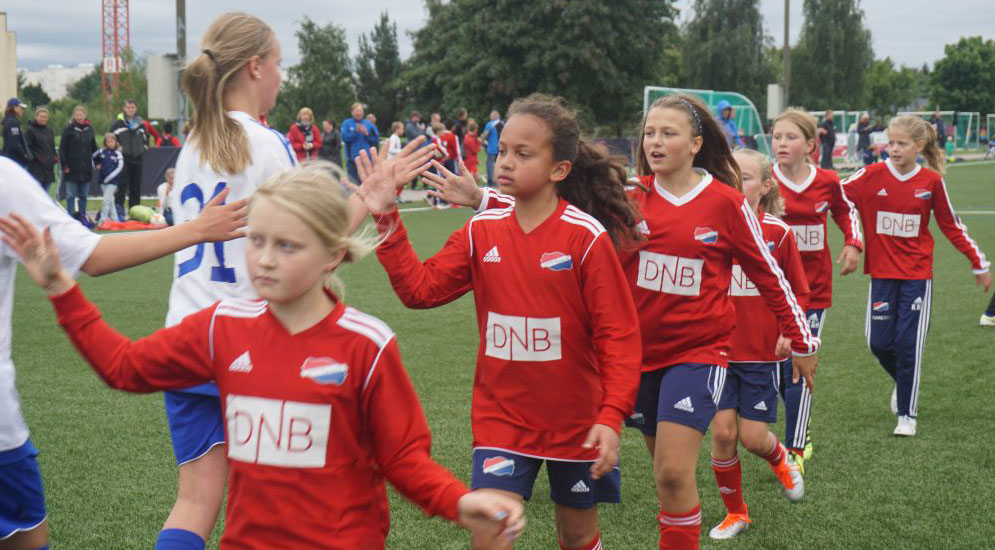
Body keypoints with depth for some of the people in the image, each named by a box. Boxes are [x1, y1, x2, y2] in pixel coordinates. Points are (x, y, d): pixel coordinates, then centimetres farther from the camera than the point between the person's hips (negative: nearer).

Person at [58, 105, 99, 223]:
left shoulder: (89, 129, 10)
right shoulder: (68, 129, -4)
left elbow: (94, 147, 18)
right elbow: (62, 148, -6)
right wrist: (64, 165, -12)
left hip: (86, 168, 4)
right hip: (72, 168, -4)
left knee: (83, 195, 9)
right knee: (71, 195, -2)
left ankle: (81, 217, 16)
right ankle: (71, 218, 1)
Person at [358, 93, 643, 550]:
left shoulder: (587, 237, -13)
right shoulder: (482, 232, -1)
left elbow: (618, 334, -14)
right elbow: (421, 288, -4)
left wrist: (612, 416, -21)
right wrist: (386, 220, -11)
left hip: (575, 419, -2)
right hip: (502, 416, 2)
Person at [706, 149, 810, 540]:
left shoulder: (778, 232, -5)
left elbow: (798, 291, 2)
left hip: (762, 353, -1)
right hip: (717, 349, 1)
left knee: (752, 437, -1)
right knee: (722, 432, -3)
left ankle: (780, 459, 36)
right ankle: (735, 513, 18)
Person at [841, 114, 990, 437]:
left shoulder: (932, 181, -2)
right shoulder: (872, 176, -3)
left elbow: (951, 225, 8)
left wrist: (978, 263, 12)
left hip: (917, 276, -1)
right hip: (882, 274, 1)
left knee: (909, 344, -3)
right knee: (879, 343, 3)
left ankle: (907, 414, 10)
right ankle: (903, 381, 35)